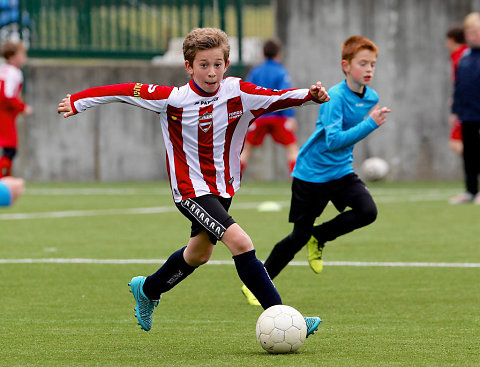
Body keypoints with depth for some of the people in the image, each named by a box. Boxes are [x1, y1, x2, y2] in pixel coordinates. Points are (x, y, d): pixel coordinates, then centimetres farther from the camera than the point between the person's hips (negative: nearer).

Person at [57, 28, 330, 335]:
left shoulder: (239, 93, -9)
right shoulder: (173, 100, -16)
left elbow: (278, 98, -15)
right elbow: (126, 91, -7)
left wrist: (311, 95, -33)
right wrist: (79, 102, -1)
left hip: (224, 187, 6)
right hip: (191, 191, -6)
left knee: (199, 253, 24)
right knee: (240, 242, -23)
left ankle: (147, 290, 51)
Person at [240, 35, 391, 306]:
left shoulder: (372, 98, 0)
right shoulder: (335, 97, -22)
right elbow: (333, 140, -32)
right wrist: (370, 124, -34)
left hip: (342, 172, 6)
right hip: (312, 172, -6)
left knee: (367, 211, -19)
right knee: (299, 236, -1)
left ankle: (319, 238, 6)